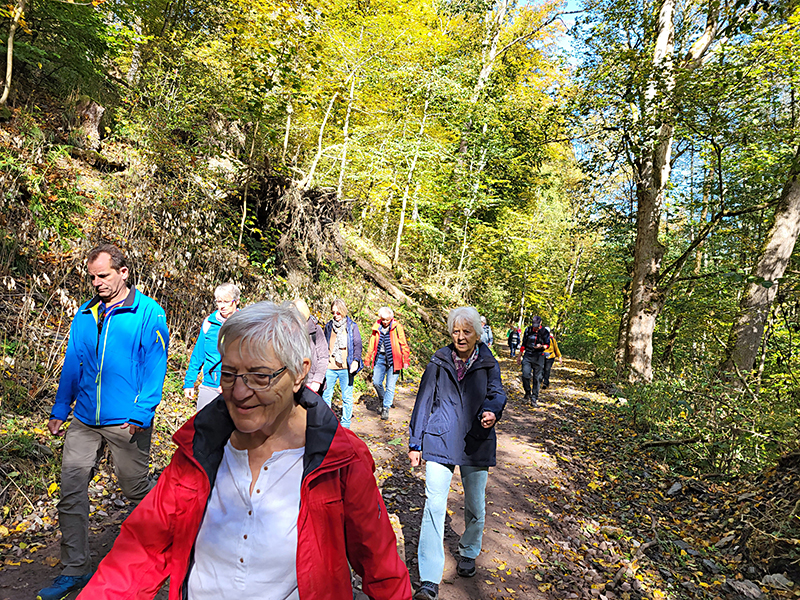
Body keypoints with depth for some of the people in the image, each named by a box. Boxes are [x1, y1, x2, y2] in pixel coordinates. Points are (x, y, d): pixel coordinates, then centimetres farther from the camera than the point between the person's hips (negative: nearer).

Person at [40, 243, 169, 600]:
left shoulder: (148, 313, -8)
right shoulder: (85, 314, 10)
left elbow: (155, 366, -12)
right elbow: (72, 364, 16)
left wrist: (141, 413, -19)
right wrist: (59, 410, 13)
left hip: (126, 422, -5)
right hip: (84, 421, 6)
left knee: (136, 488, 8)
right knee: (71, 492, 6)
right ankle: (75, 569, 21)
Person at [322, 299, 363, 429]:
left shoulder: (352, 326, 3)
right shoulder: (329, 326, 12)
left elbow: (357, 345, -2)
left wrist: (356, 360, -18)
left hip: (346, 368, -2)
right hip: (330, 368, 3)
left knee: (347, 397, 4)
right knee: (326, 395, 6)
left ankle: (345, 425, 15)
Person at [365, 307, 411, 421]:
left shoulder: (397, 327, -4)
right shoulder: (377, 327, 6)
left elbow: (404, 345, -1)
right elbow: (372, 344, 15)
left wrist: (406, 360, -4)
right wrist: (368, 360, 16)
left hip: (393, 360, -3)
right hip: (380, 358, 3)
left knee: (390, 386, -1)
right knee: (376, 382, 0)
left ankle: (386, 408, 11)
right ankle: (382, 399, 28)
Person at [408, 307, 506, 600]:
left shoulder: (489, 365, 4)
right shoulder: (439, 363, 3)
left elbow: (496, 394, -11)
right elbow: (424, 402, 6)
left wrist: (491, 411, -35)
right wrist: (415, 443, 5)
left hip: (476, 444, 1)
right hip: (440, 442, -1)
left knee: (475, 505, 14)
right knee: (434, 504, -10)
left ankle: (468, 552, 42)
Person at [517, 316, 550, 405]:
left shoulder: (544, 332, -4)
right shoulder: (528, 330, 4)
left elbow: (547, 345, 2)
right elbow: (523, 344, 13)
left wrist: (541, 346, -21)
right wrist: (520, 356, 16)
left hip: (538, 357, -1)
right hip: (527, 355, 2)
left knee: (537, 378, 1)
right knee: (525, 375, -10)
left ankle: (534, 398, 10)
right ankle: (527, 393, 12)